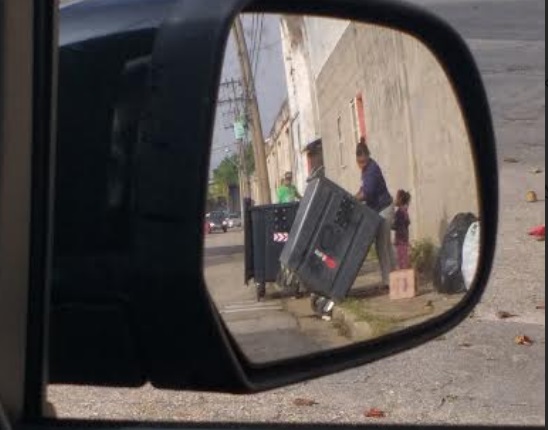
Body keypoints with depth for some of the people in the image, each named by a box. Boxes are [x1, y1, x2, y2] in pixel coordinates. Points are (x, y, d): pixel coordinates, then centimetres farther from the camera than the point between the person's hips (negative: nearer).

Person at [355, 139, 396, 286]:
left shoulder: (372, 169, -20)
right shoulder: (367, 168, 8)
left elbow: (367, 193, -25)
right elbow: (365, 189, 16)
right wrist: (354, 198, 3)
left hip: (383, 209, -10)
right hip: (378, 209, 10)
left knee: (381, 245, -7)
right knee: (386, 244, 14)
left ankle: (388, 280, -2)